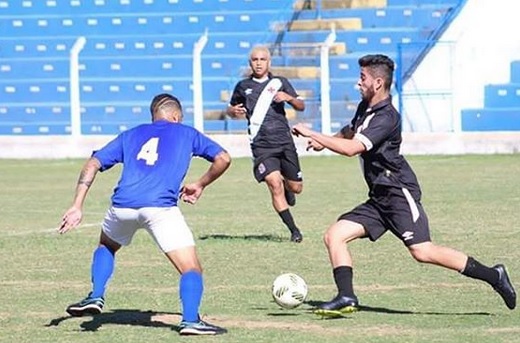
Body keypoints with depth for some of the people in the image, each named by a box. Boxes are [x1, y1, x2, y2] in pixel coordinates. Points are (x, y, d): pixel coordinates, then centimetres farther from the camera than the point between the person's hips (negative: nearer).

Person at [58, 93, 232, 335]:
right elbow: (223, 159, 17)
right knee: (191, 269, -1)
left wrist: (77, 207, 15)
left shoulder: (131, 135, 28)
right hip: (160, 206, -3)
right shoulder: (186, 133, 23)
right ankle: (190, 320, -21)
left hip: (123, 204, 3)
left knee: (107, 246, 35)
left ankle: (95, 297, 22)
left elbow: (93, 164, 18)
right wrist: (200, 185, 31)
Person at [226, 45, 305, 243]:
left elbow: (301, 107, 8)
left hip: (284, 142, 1)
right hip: (261, 146, -1)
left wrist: (289, 98, -12)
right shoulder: (243, 86, 9)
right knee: (274, 185, -18)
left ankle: (287, 188, 44)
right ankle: (294, 230, -10)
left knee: (296, 187, 5)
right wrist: (233, 111, -1)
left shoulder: (280, 83, 8)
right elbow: (230, 109, 23)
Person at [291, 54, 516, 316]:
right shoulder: (364, 108, 14)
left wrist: (311, 134, -22)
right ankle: (346, 297, -9)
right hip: (379, 200, 10)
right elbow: (349, 132, 36)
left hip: (399, 193, -10)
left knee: (422, 252, -17)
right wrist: (324, 141, 16)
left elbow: (352, 148, -28)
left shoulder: (386, 118, -17)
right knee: (334, 236, -2)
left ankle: (493, 276, -9)